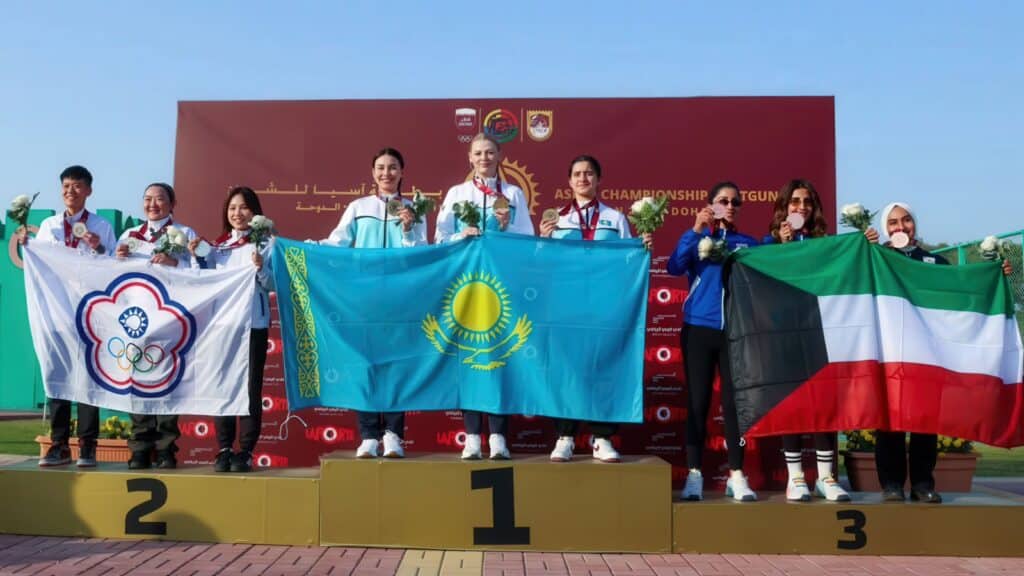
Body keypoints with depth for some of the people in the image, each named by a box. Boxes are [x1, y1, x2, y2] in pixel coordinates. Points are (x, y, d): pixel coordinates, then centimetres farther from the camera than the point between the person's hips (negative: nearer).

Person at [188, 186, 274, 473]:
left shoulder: (265, 243, 2)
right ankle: (224, 450, 13)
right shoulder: (217, 245, 14)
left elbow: (272, 285, -3)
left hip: (253, 323, -4)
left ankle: (245, 452, 5)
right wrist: (198, 258, 3)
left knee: (251, 388, -1)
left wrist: (261, 268, -21)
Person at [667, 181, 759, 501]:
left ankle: (736, 475, 9)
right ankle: (694, 474, 5)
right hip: (699, 329, -1)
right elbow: (674, 267, -9)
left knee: (734, 401, 2)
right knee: (698, 401, 1)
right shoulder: (698, 240, 9)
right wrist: (696, 229, -14)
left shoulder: (748, 243, 12)